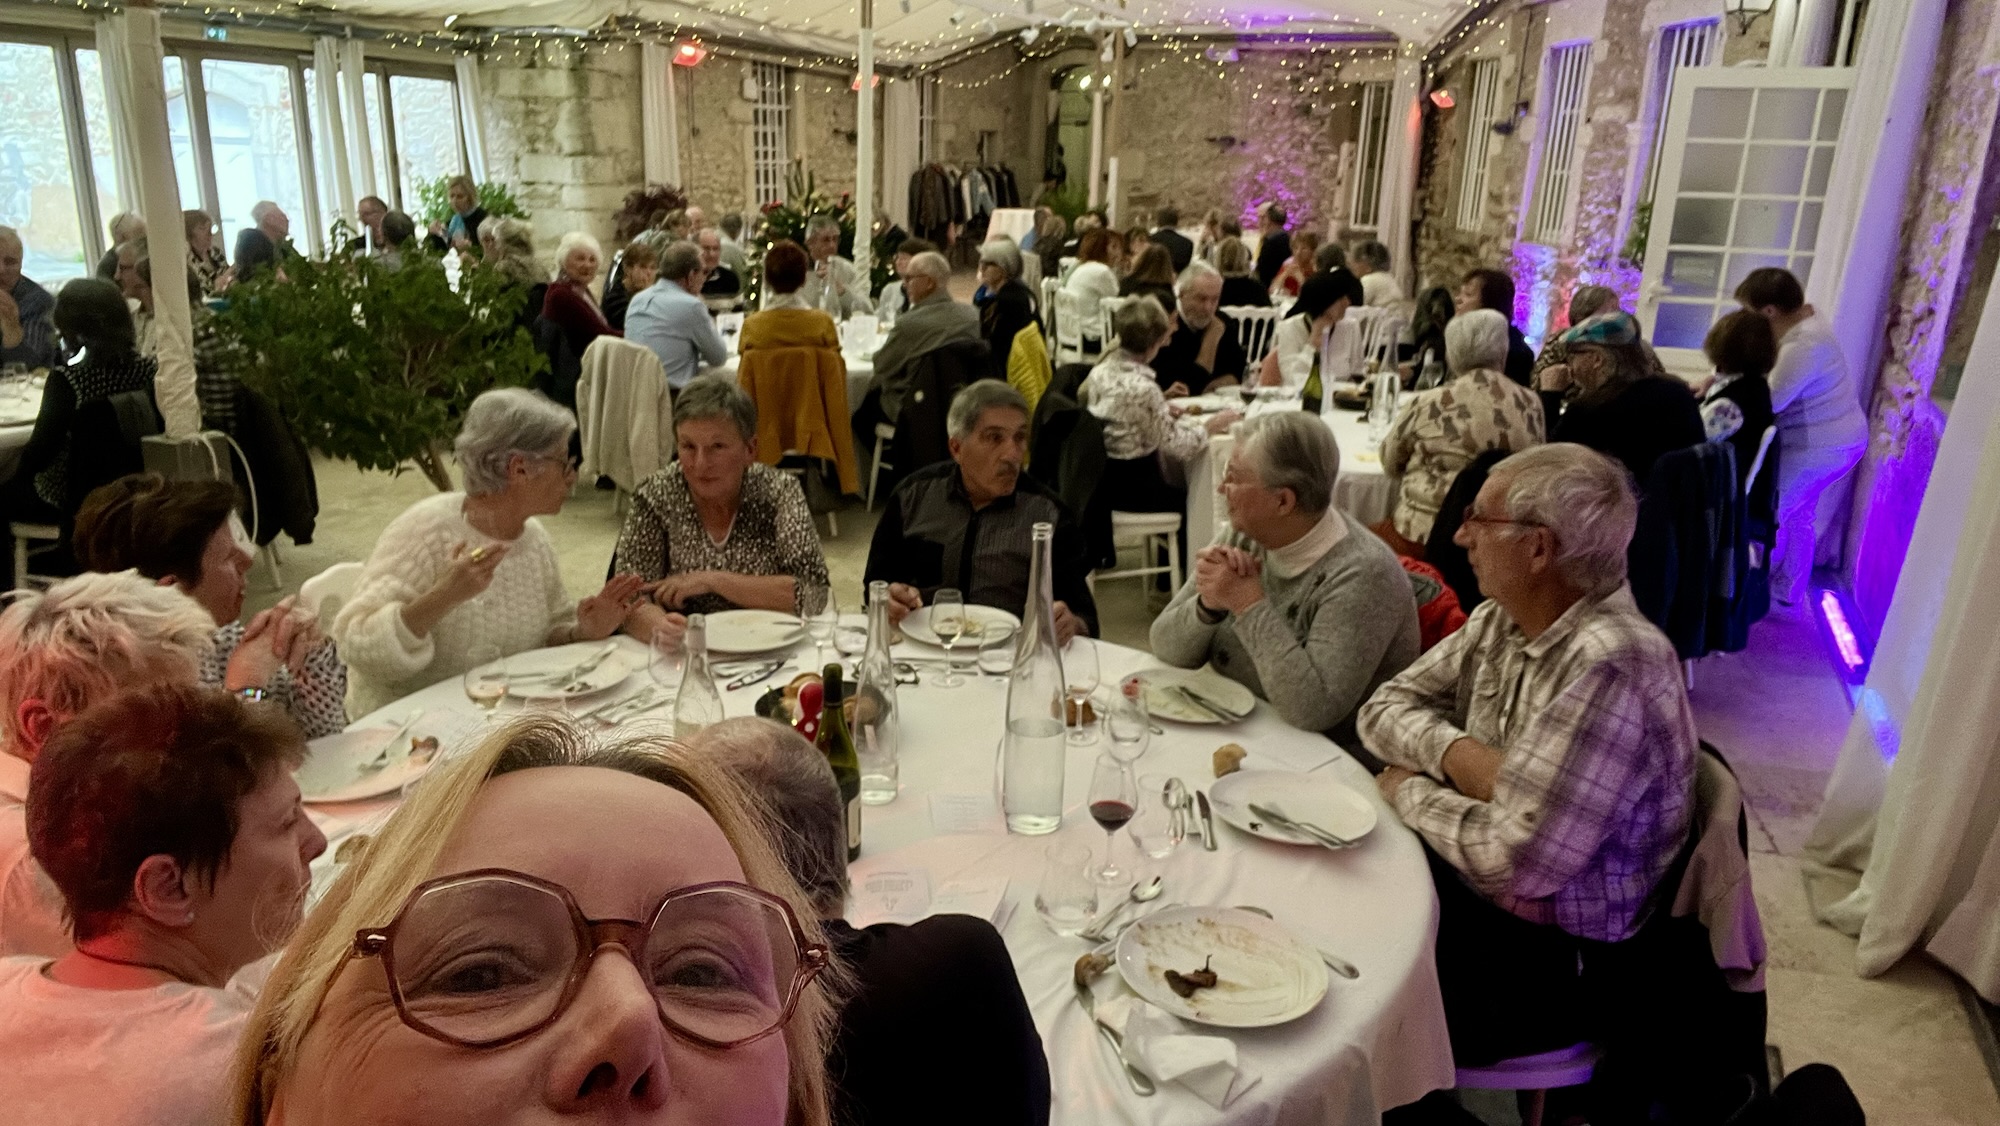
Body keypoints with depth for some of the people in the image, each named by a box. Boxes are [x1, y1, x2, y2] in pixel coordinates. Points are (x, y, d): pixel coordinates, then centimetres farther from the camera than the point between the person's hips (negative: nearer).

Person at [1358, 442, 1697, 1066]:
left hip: (1555, 961, -7)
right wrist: (1454, 751, -15)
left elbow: (1516, 862, -30)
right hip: (1468, 884, 8)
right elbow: (1386, 704, 6)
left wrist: (1410, 792, -12)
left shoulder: (1608, 665, -27)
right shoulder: (1501, 620, 0)